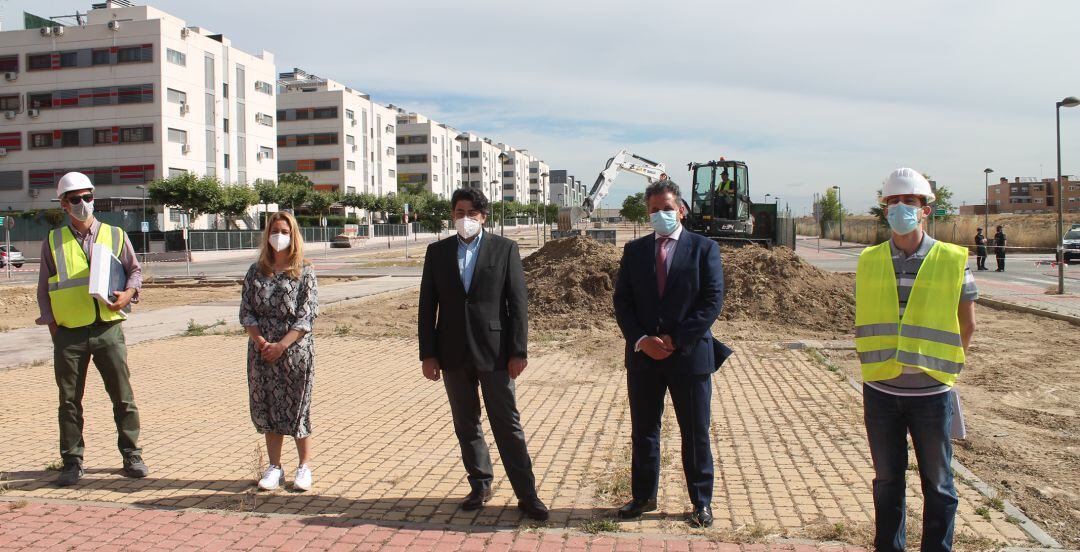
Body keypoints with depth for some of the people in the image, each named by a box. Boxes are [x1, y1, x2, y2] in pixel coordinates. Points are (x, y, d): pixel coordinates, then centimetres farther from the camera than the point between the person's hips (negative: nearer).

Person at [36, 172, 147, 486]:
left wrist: (129, 293, -7)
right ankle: (72, 462, 16)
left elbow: (135, 270, 14)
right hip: (69, 333, 0)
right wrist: (52, 326, 4)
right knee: (69, 400, 6)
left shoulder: (115, 236, 9)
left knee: (123, 396, 1)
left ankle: (132, 456, 12)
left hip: (108, 328, 0)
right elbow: (44, 289, 11)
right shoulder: (53, 242, 9)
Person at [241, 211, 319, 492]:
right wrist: (260, 341, -11)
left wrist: (282, 345, -16)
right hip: (262, 351, 4)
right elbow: (246, 311, 5)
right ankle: (274, 467, 21)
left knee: (297, 407, 3)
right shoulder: (256, 271, 8)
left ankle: (304, 466, 17)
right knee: (266, 407, 8)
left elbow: (307, 315, -9)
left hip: (296, 350, -3)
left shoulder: (305, 271, -2)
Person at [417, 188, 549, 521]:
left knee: (507, 424, 0)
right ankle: (480, 485, 25)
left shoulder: (504, 249, 0)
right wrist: (427, 353, 1)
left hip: (494, 352, -3)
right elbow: (427, 306, 6)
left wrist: (519, 351, -8)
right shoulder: (437, 252, 7)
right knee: (466, 425, 11)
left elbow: (518, 303, -2)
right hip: (454, 353, 3)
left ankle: (526, 494, 7)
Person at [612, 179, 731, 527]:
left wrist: (675, 339, -13)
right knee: (643, 431, 12)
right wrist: (641, 339, -11)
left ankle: (701, 502, 20)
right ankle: (643, 497, 26)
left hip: (690, 354, -3)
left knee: (696, 433, 7)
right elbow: (622, 301, 5)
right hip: (643, 355, 3)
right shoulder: (634, 250, 9)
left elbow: (713, 301, -7)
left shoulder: (704, 248, 0)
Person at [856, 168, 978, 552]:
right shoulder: (869, 261, 2)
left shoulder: (953, 260, -4)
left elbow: (966, 324, 6)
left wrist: (943, 363, 9)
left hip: (932, 391, -2)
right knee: (887, 481, 14)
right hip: (880, 390, 2)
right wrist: (876, 362, 8)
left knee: (937, 484, 10)